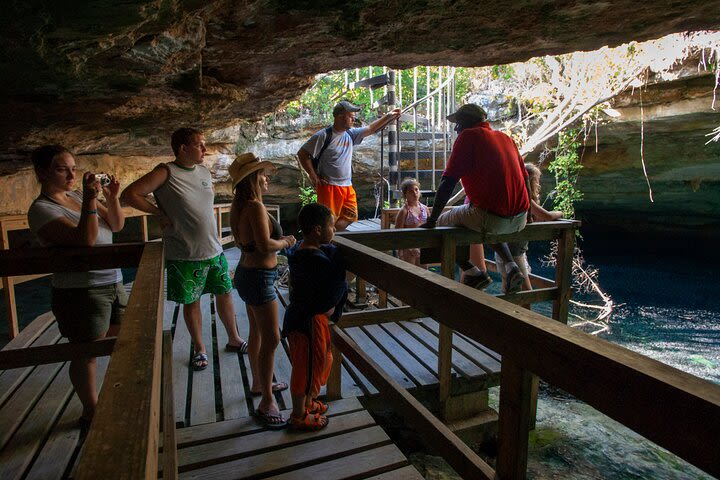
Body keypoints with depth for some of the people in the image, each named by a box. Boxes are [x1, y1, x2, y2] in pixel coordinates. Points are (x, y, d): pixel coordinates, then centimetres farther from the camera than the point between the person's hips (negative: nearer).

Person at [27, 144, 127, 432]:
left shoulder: (77, 197, 7)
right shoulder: (41, 209, -13)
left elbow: (117, 225, 6)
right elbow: (85, 239, -25)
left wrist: (112, 198, -9)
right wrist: (90, 200, -29)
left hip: (112, 284, 7)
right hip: (81, 292, -7)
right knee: (87, 354, 7)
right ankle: (90, 413, 26)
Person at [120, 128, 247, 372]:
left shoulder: (204, 172, 6)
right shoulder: (166, 172, -12)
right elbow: (129, 194, -15)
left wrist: (212, 239, 11)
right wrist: (160, 213, -12)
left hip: (214, 250, 5)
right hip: (184, 254, -5)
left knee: (224, 293, 14)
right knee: (191, 301, 10)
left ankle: (234, 339, 32)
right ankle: (199, 348, 28)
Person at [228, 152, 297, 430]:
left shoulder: (241, 206, 8)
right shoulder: (256, 207, -21)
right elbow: (266, 245, -30)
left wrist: (278, 241, 13)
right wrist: (285, 242, -11)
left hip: (246, 272, 10)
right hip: (259, 277, -10)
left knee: (257, 333, 22)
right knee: (271, 340, -3)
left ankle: (258, 384, 38)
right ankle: (266, 402, 6)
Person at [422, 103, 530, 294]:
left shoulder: (468, 136, -2)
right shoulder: (506, 138, 18)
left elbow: (448, 182, -9)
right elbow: (524, 177, 23)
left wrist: (432, 220, -6)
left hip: (490, 217, -7)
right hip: (519, 220, 7)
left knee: (443, 222, 14)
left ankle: (472, 272, 6)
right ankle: (511, 267, 18)